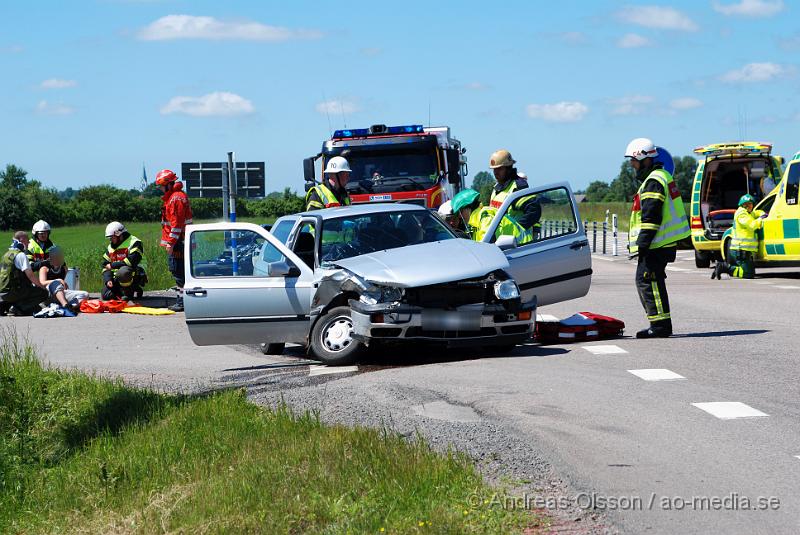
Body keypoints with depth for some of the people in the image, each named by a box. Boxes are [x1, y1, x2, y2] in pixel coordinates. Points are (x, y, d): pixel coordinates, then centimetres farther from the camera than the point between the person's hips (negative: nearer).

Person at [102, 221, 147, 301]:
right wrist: (108, 280, -7)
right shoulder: (110, 248, 15)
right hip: (116, 278, 7)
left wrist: (112, 265, -15)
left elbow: (131, 262, -23)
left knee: (123, 271, -40)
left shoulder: (134, 243, -9)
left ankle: (129, 293, -18)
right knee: (106, 296, -10)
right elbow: (106, 267, 13)